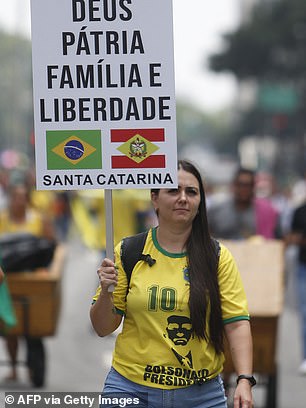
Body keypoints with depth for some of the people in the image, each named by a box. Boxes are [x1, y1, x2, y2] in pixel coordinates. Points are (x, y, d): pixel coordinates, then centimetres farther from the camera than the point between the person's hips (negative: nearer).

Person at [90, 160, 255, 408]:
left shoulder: (218, 257, 1)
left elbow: (237, 323, -5)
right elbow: (103, 329, 3)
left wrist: (244, 380, -18)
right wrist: (106, 293, -16)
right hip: (131, 386, 0)